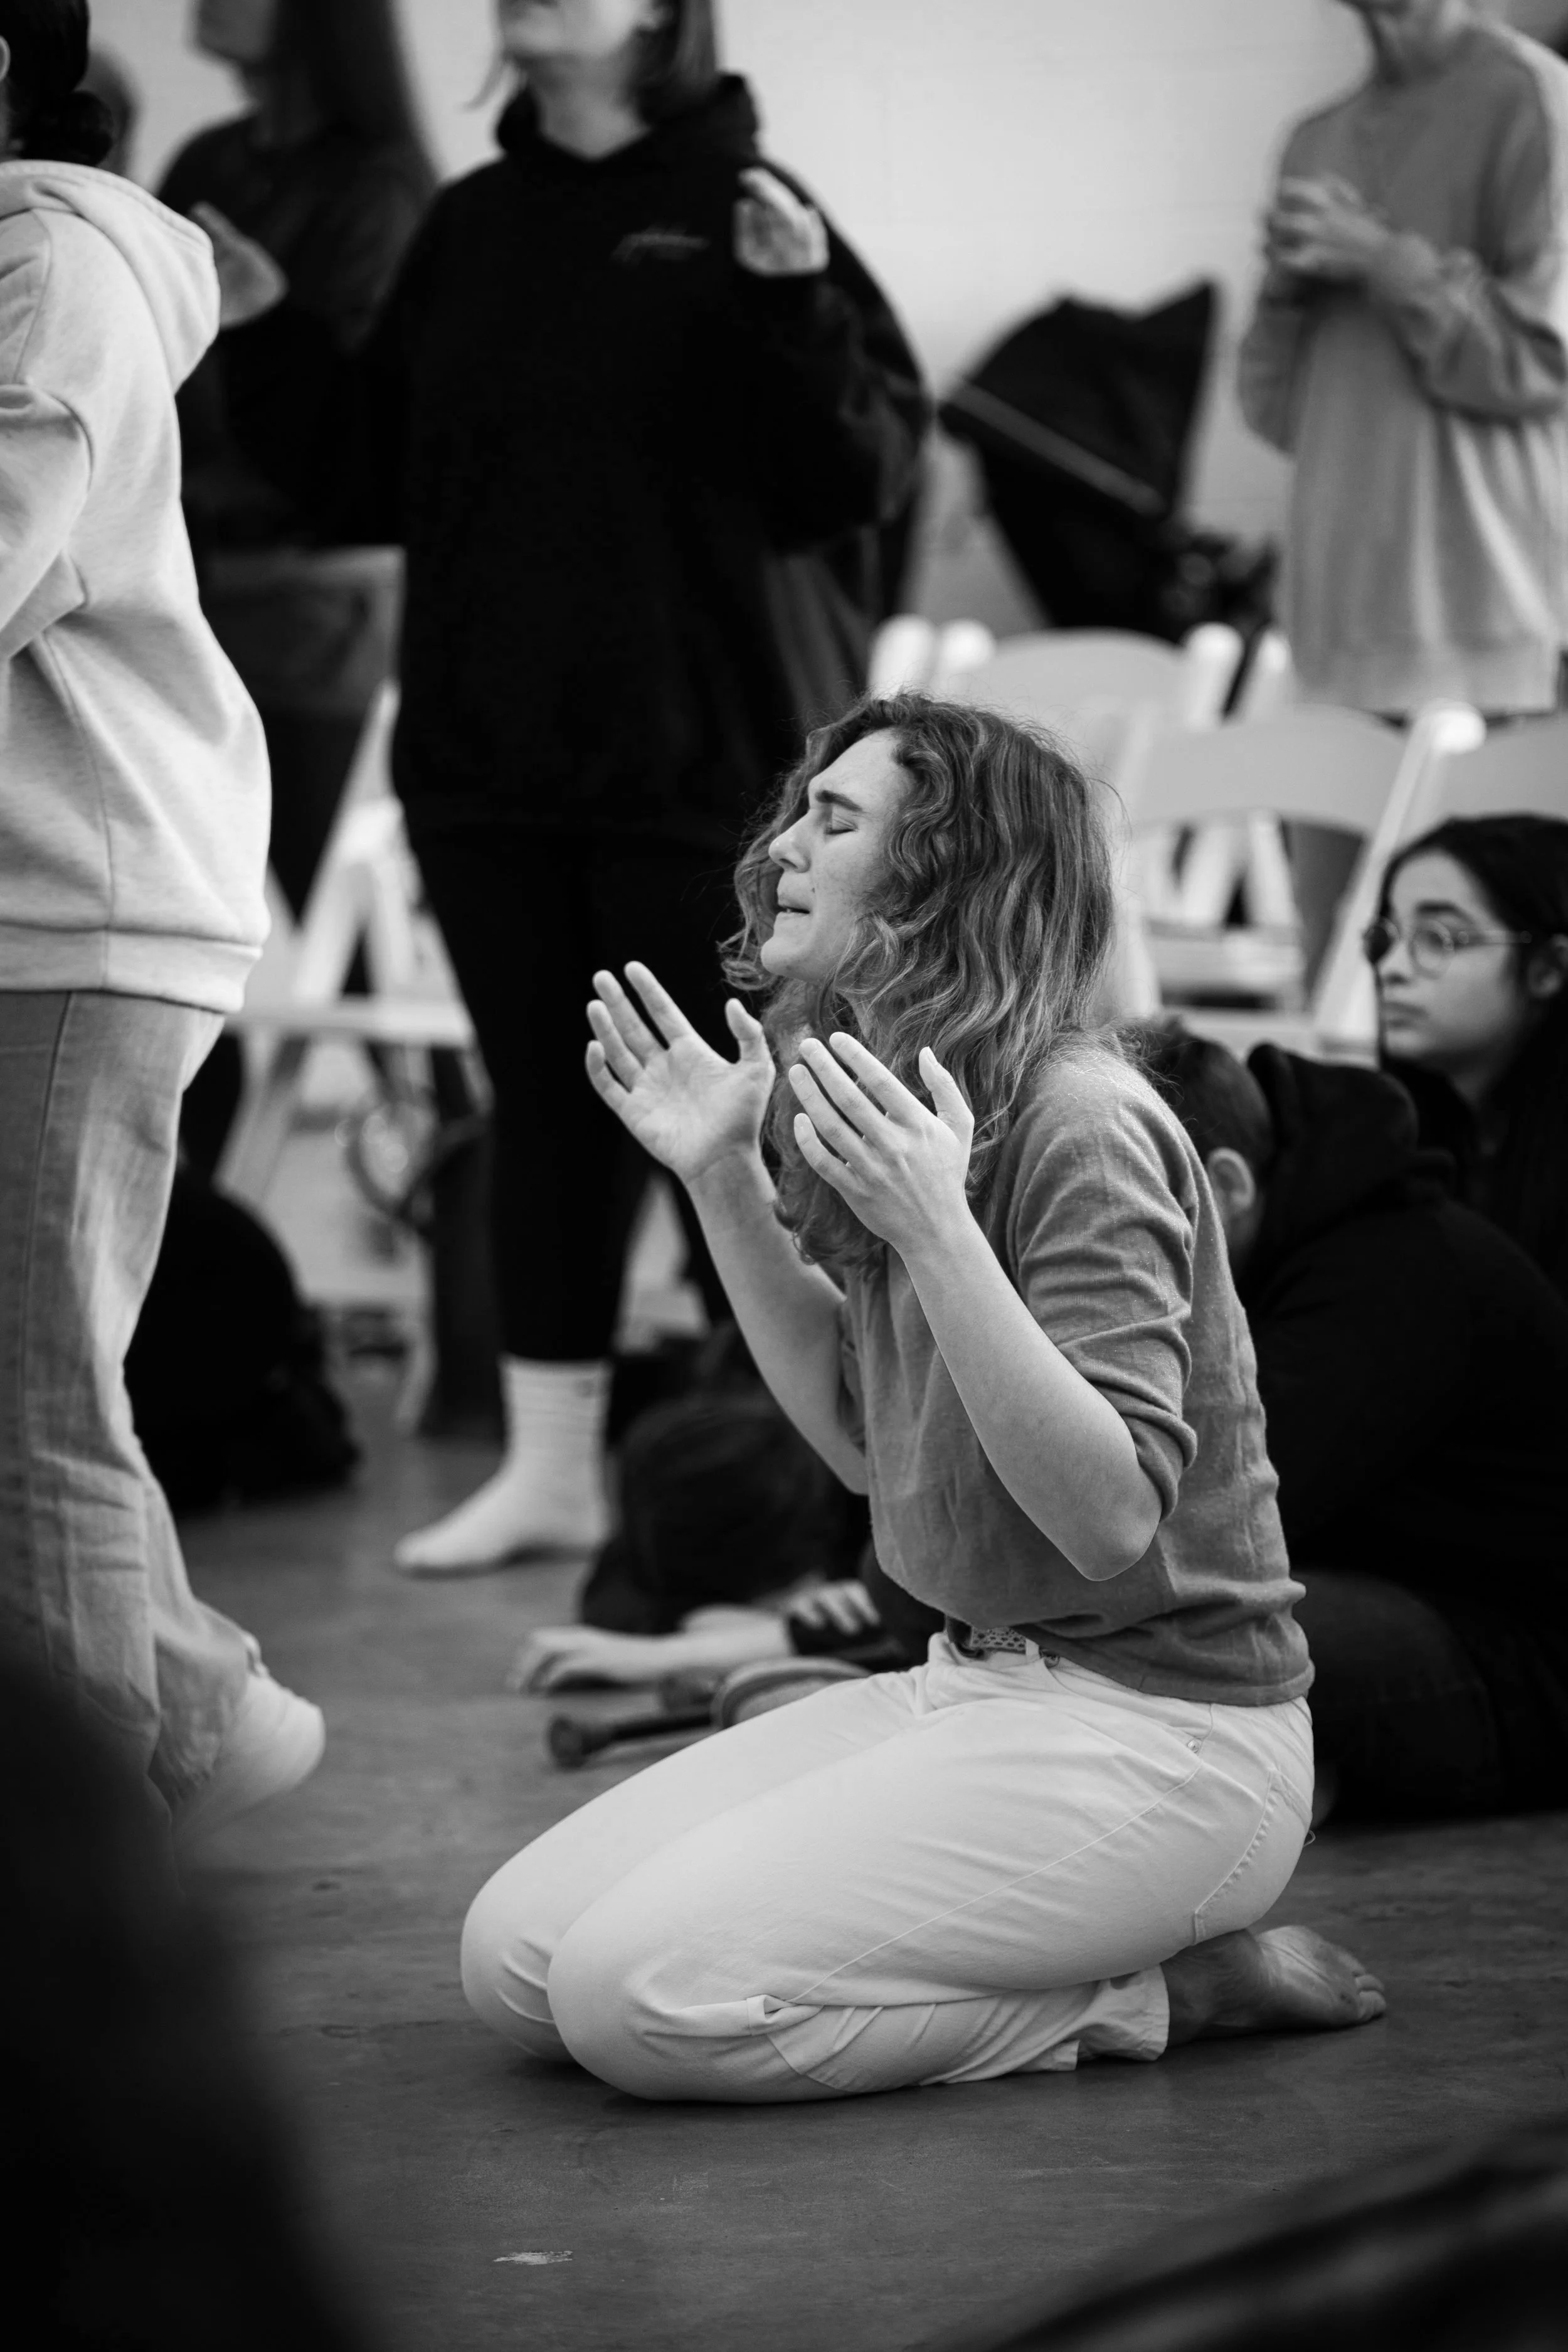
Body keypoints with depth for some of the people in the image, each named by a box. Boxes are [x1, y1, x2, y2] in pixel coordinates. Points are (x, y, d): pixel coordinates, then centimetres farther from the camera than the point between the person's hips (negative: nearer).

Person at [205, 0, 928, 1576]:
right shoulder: (471, 225, 10)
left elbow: (866, 471, -12)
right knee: (541, 1101, 11)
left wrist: (796, 311, -26)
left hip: (702, 759, -5)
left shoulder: (736, 210, -6)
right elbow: (376, 481, 14)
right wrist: (262, 340, 5)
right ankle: (549, 1466, 19)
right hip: (487, 754, 5)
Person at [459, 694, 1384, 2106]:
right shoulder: (888, 1101, 9)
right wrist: (725, 1181, 9)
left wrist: (935, 1231, -33)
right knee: (515, 1959, -2)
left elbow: (1113, 1515, -24)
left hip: (1159, 1726, -9)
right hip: (978, 1679, 9)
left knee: (644, 1994, -21)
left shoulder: (1079, 1122, -18)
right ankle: (1125, 1962, 4)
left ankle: (1140, 1996, -3)